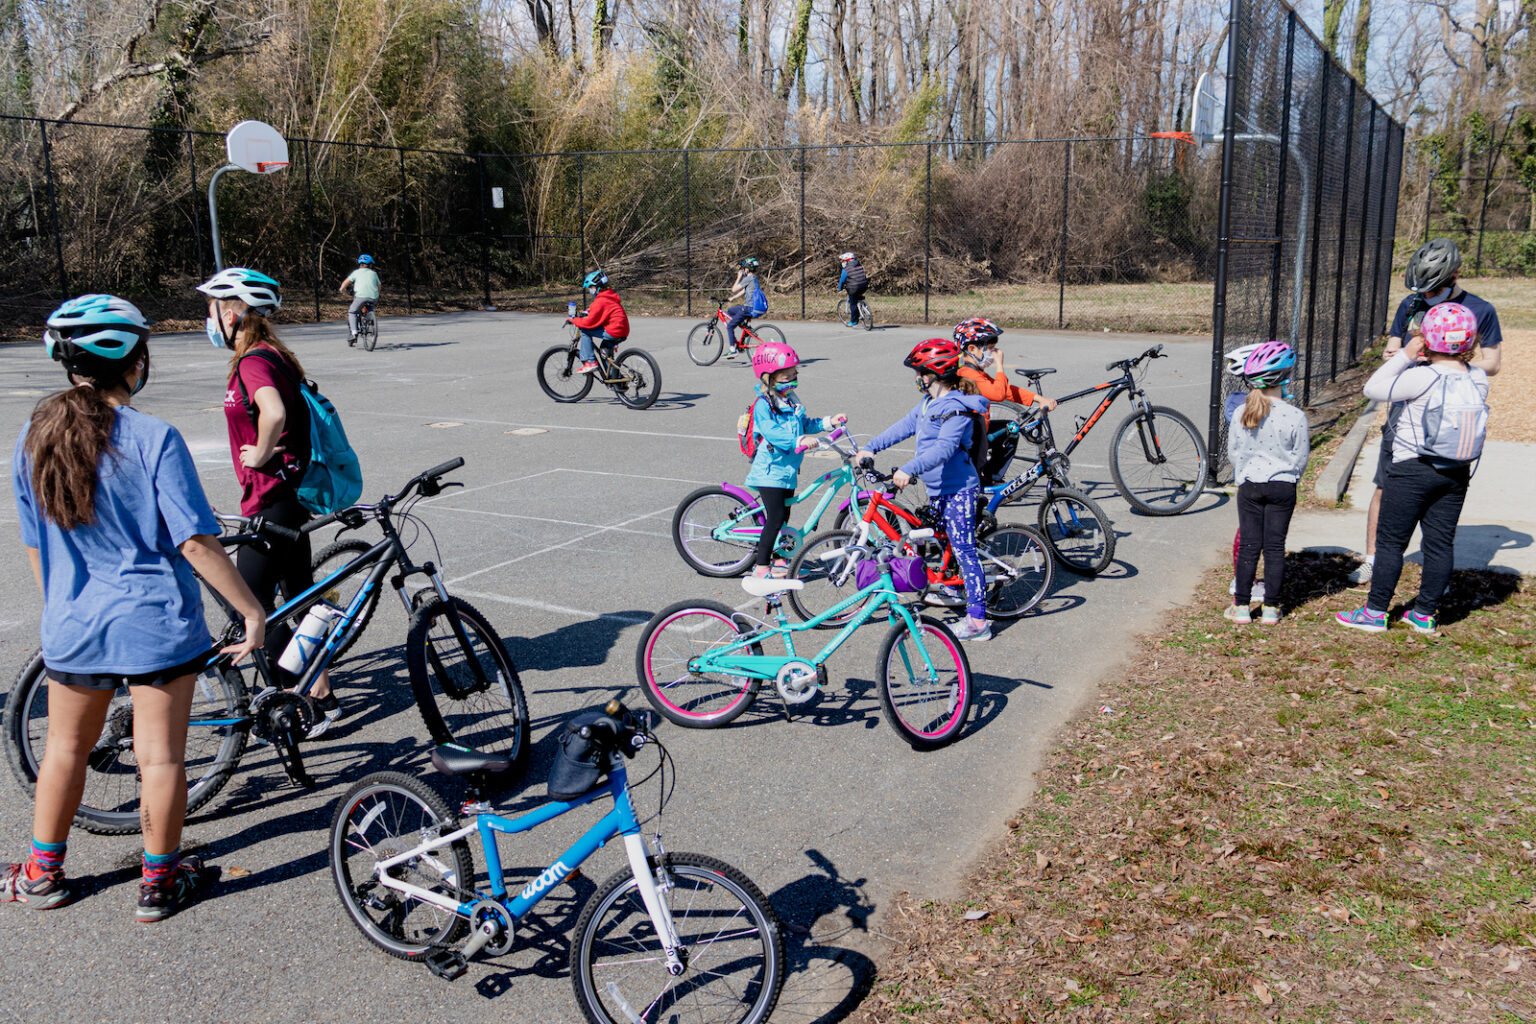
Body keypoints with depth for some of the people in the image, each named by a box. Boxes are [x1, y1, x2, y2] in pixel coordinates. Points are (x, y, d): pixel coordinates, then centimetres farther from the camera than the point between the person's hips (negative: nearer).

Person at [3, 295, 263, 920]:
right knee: (160, 755, 8)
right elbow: (195, 543, -20)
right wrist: (252, 610, -13)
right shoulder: (153, 439, -17)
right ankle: (160, 882, 20)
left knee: (66, 748, 22)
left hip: (72, 627, 5)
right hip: (156, 624, -5)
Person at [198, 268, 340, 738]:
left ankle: (310, 704, 2)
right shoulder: (276, 355, 11)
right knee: (298, 596, 16)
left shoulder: (253, 362, -18)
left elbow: (273, 413, -38)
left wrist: (260, 454, -23)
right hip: (291, 494, 10)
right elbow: (291, 411, 23)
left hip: (272, 501, -10)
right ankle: (320, 693, 24)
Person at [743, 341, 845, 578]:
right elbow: (771, 432, -26)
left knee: (784, 518, 13)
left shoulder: (791, 401, 12)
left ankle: (778, 560, 25)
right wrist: (799, 441, -36)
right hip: (769, 471, -8)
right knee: (775, 518, -12)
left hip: (787, 469, 8)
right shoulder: (762, 404, -15)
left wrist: (829, 422, 9)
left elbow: (805, 424, 22)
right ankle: (760, 566, -5)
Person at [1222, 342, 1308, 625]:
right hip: (1282, 487, -1)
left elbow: (1233, 452, 3)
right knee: (1275, 546, 7)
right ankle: (1271, 608, 11)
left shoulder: (1242, 413, -7)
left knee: (1248, 545, 7)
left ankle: (1242, 606, 9)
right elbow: (1301, 457, -4)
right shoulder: (1295, 416, -14)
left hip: (1249, 486, 1)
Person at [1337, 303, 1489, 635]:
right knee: (1440, 543, 11)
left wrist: (1405, 355, -9)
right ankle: (1425, 614, 20)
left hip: (1412, 471, -6)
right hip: (1457, 474, 6)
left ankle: (1375, 612, 10)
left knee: (1390, 541, 4)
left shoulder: (1422, 378, -20)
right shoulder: (1478, 379, -2)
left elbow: (1373, 388, -12)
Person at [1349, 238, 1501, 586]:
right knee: (1384, 488, 2)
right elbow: (1391, 350, 13)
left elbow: (1491, 364, 0)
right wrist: (1392, 357, -12)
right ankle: (1371, 560, 13)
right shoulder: (1411, 305, 7)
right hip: (1405, 408, 2)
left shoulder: (1480, 311, -1)